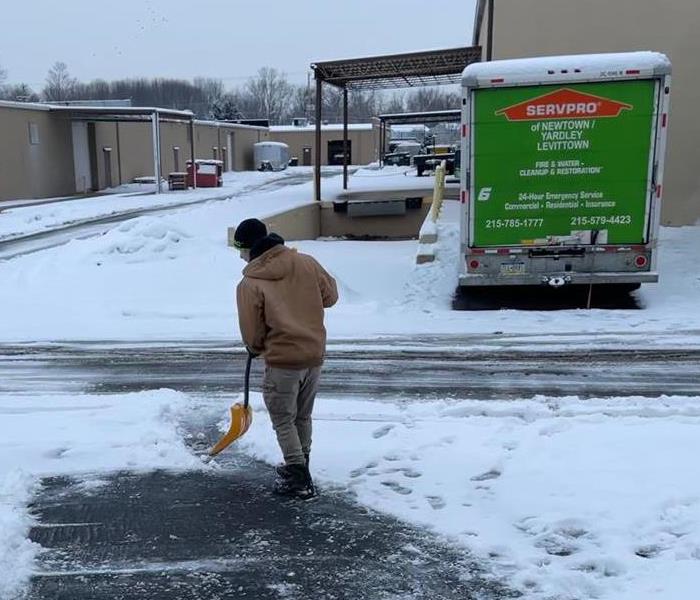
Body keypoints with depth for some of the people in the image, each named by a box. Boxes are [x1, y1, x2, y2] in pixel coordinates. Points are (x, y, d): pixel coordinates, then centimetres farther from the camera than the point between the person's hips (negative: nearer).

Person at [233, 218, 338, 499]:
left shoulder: (250, 284, -12)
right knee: (303, 416, 21)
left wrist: (257, 348, 16)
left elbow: (251, 333, -6)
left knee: (284, 421, 10)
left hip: (282, 362, -5)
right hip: (315, 355, 6)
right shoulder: (306, 262, -2)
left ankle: (299, 479, 12)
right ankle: (300, 467, 36)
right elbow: (330, 296, 6)